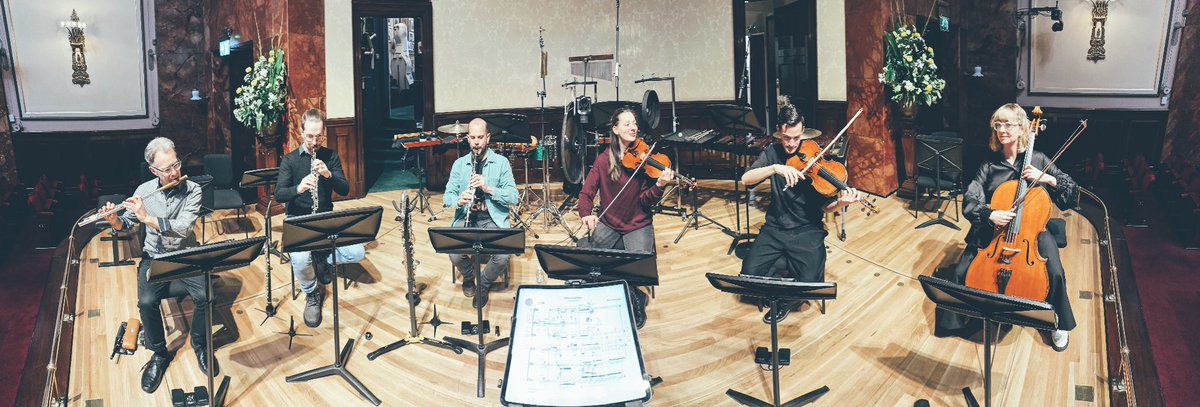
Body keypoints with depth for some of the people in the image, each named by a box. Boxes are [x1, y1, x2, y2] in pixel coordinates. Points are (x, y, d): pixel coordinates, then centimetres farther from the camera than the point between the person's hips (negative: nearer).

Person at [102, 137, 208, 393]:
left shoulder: (192, 190, -9)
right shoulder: (144, 190, -1)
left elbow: (183, 228, -22)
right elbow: (126, 225, 9)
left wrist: (147, 218, -27)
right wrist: (114, 220, -14)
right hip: (154, 257, 1)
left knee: (205, 295, -26)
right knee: (147, 301, -26)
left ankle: (199, 344, 3)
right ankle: (159, 354, -2)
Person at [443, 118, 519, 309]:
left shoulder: (501, 162, 2)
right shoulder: (459, 164, 9)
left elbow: (513, 197, -4)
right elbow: (447, 196, 5)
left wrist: (488, 188, -20)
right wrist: (459, 200, -19)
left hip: (493, 219, -1)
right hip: (466, 217, 2)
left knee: (503, 256, -28)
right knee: (455, 255, -26)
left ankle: (484, 285, 6)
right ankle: (468, 277, 12)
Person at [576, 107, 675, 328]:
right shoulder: (604, 159, 0)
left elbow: (646, 200, -10)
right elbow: (586, 193, -1)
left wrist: (659, 185, -29)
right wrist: (586, 214, -21)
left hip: (638, 225, -2)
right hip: (608, 224, 2)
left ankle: (636, 301, 13)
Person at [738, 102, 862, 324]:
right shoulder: (773, 152, 1)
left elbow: (824, 207, -5)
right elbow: (745, 179, -15)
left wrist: (840, 203, -28)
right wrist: (775, 168, -30)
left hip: (807, 230, -2)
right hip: (775, 228, 2)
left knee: (809, 283, -24)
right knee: (750, 274, -17)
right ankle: (790, 265, 9)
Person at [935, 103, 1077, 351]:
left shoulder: (1038, 160, 1)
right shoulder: (989, 166, 1)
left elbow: (1072, 191, 2)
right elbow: (969, 203, -7)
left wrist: (1046, 178, -16)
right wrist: (989, 214, -27)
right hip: (992, 229, 1)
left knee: (1055, 273, -23)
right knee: (963, 272, -18)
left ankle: (1059, 325, 5)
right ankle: (955, 320, 8)